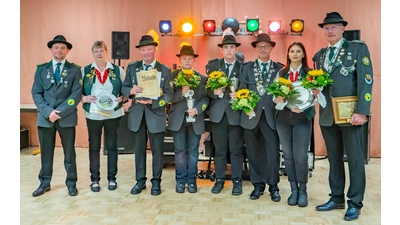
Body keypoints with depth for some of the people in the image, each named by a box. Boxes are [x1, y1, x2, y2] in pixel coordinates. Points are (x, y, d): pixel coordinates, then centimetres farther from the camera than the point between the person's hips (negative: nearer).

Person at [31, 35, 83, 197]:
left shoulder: (75, 70, 2)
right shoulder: (41, 69, 9)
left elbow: (76, 95, -7)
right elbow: (36, 94, 3)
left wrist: (59, 112, -15)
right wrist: (48, 111, -12)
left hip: (67, 117, -2)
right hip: (45, 117, 2)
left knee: (69, 152, 7)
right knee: (46, 152, 11)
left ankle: (71, 184, 19)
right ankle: (44, 183, 24)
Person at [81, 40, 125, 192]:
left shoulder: (118, 70, 2)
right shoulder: (85, 71, 3)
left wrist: (121, 98, -14)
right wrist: (85, 98, -15)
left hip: (113, 114, 0)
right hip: (93, 115, 0)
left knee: (112, 146, 8)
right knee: (94, 147, 7)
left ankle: (112, 178, 20)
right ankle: (95, 179, 19)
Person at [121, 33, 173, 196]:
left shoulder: (165, 70, -2)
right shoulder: (132, 67, 6)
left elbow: (169, 94, -7)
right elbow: (124, 88, 4)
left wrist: (152, 101, -21)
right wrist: (131, 91, -19)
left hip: (156, 114, -2)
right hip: (137, 114, 3)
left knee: (157, 150, 5)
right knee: (139, 149, 12)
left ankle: (156, 182, 20)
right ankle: (140, 180, 25)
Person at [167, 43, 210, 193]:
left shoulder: (202, 78, 7)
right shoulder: (172, 76, 3)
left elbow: (206, 98, -2)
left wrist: (197, 109, -18)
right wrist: (182, 92, -22)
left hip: (195, 119, 1)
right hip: (178, 119, -1)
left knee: (193, 150, 8)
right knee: (180, 150, 5)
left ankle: (192, 180, 17)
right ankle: (180, 180, 15)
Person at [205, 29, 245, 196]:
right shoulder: (213, 65, 7)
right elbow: (207, 88, 2)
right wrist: (215, 92, -18)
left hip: (236, 113, -1)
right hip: (218, 113, 2)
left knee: (236, 149, 5)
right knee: (219, 149, 10)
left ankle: (237, 181, 17)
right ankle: (219, 180, 21)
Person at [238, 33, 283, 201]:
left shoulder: (279, 68, 8)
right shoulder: (247, 67, 10)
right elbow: (241, 91, 5)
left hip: (271, 116, -1)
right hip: (251, 115, 1)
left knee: (273, 154, 0)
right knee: (253, 153, 9)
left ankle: (273, 186, 17)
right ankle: (258, 185, 22)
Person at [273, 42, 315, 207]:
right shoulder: (281, 73, 9)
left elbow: (314, 95, -1)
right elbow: (276, 95, 7)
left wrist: (303, 107, -19)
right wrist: (278, 100, -15)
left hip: (303, 117, -3)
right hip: (283, 117, 3)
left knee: (301, 155, -5)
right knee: (288, 155, 7)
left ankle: (303, 190, 12)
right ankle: (293, 189, 18)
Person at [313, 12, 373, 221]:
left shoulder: (358, 48, -2)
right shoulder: (319, 55, 13)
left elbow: (366, 80, -10)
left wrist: (361, 111, -18)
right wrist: (315, 90, -4)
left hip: (350, 114, -5)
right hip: (327, 115, 5)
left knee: (355, 159, 3)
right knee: (334, 158, 13)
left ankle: (354, 203, 14)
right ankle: (336, 198, 25)